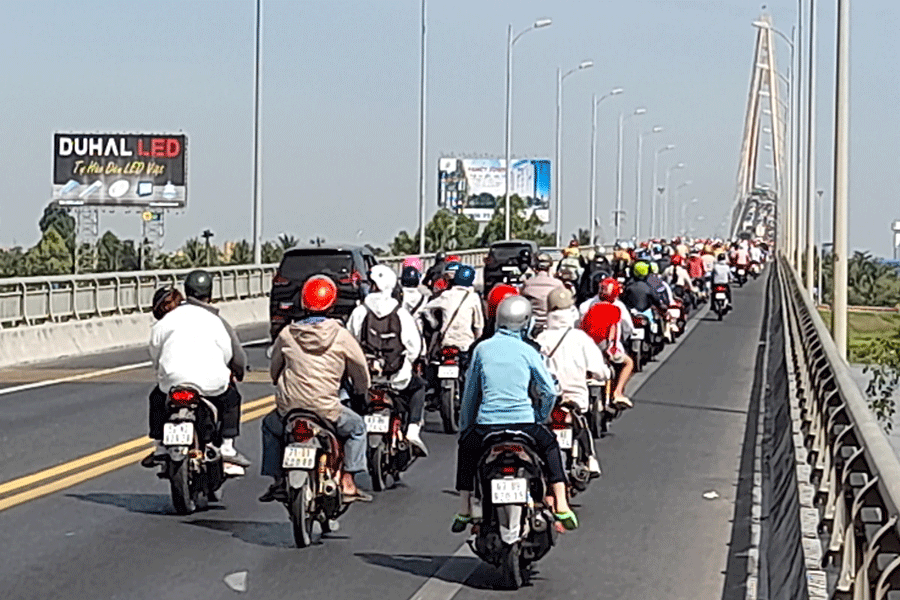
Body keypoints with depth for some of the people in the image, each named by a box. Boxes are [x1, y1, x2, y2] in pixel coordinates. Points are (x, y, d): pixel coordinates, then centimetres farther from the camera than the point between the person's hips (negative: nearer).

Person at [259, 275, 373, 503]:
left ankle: (278, 480, 25)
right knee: (357, 427, 24)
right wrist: (360, 390, 29)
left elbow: (274, 371, 16)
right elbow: (362, 375, 6)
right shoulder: (341, 336, -3)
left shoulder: (287, 334, 3)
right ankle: (347, 482, 14)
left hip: (288, 409, 2)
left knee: (270, 426, 33)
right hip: (326, 411, -2)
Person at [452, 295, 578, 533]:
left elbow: (470, 391, 13)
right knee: (550, 445, 29)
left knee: (466, 447, 31)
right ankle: (561, 507, 18)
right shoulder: (527, 352, 2)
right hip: (523, 422, -1)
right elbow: (550, 391, -1)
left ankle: (464, 510, 22)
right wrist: (539, 419, 16)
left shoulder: (482, 349, 5)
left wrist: (464, 426, 25)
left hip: (486, 424, 1)